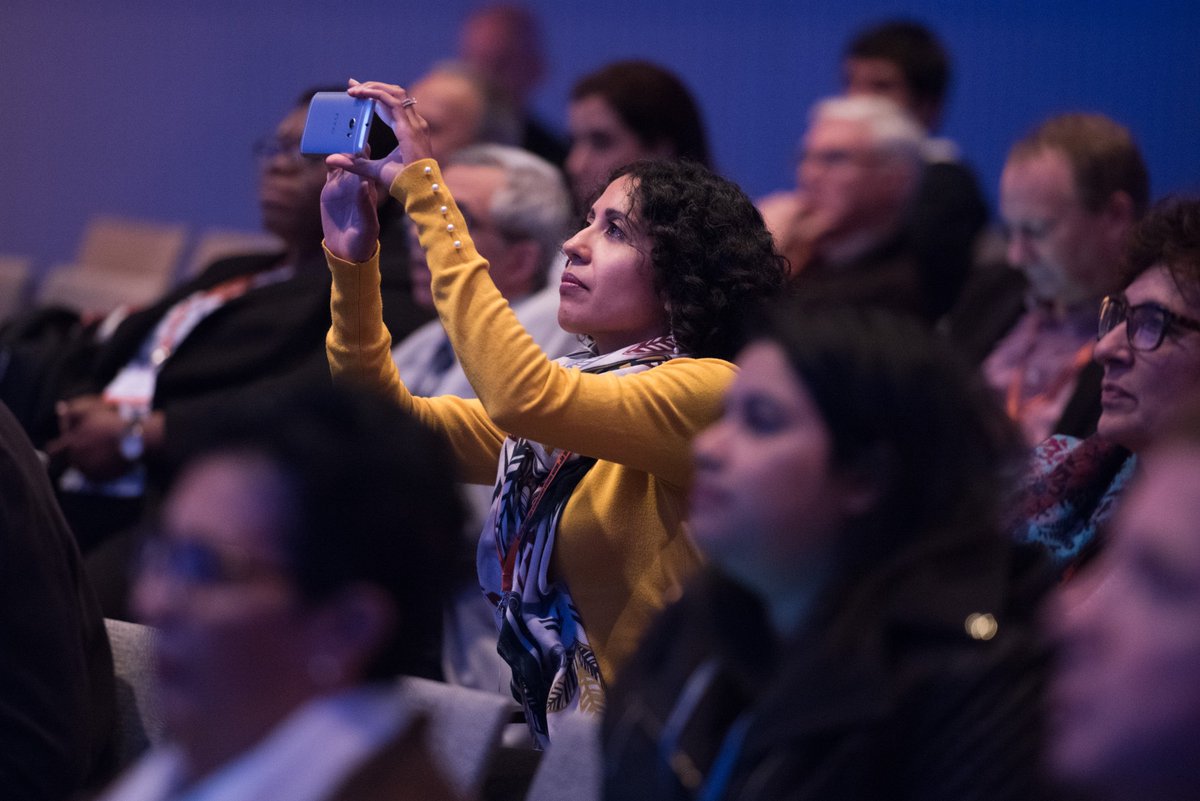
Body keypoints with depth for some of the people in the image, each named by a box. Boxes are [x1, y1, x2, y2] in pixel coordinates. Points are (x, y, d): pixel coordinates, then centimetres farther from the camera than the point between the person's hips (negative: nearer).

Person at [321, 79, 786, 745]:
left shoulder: (709, 392, -10)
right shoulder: (566, 391, 15)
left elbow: (520, 396, -25)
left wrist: (425, 192, -21)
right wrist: (352, 259, -1)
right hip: (553, 751, 7)